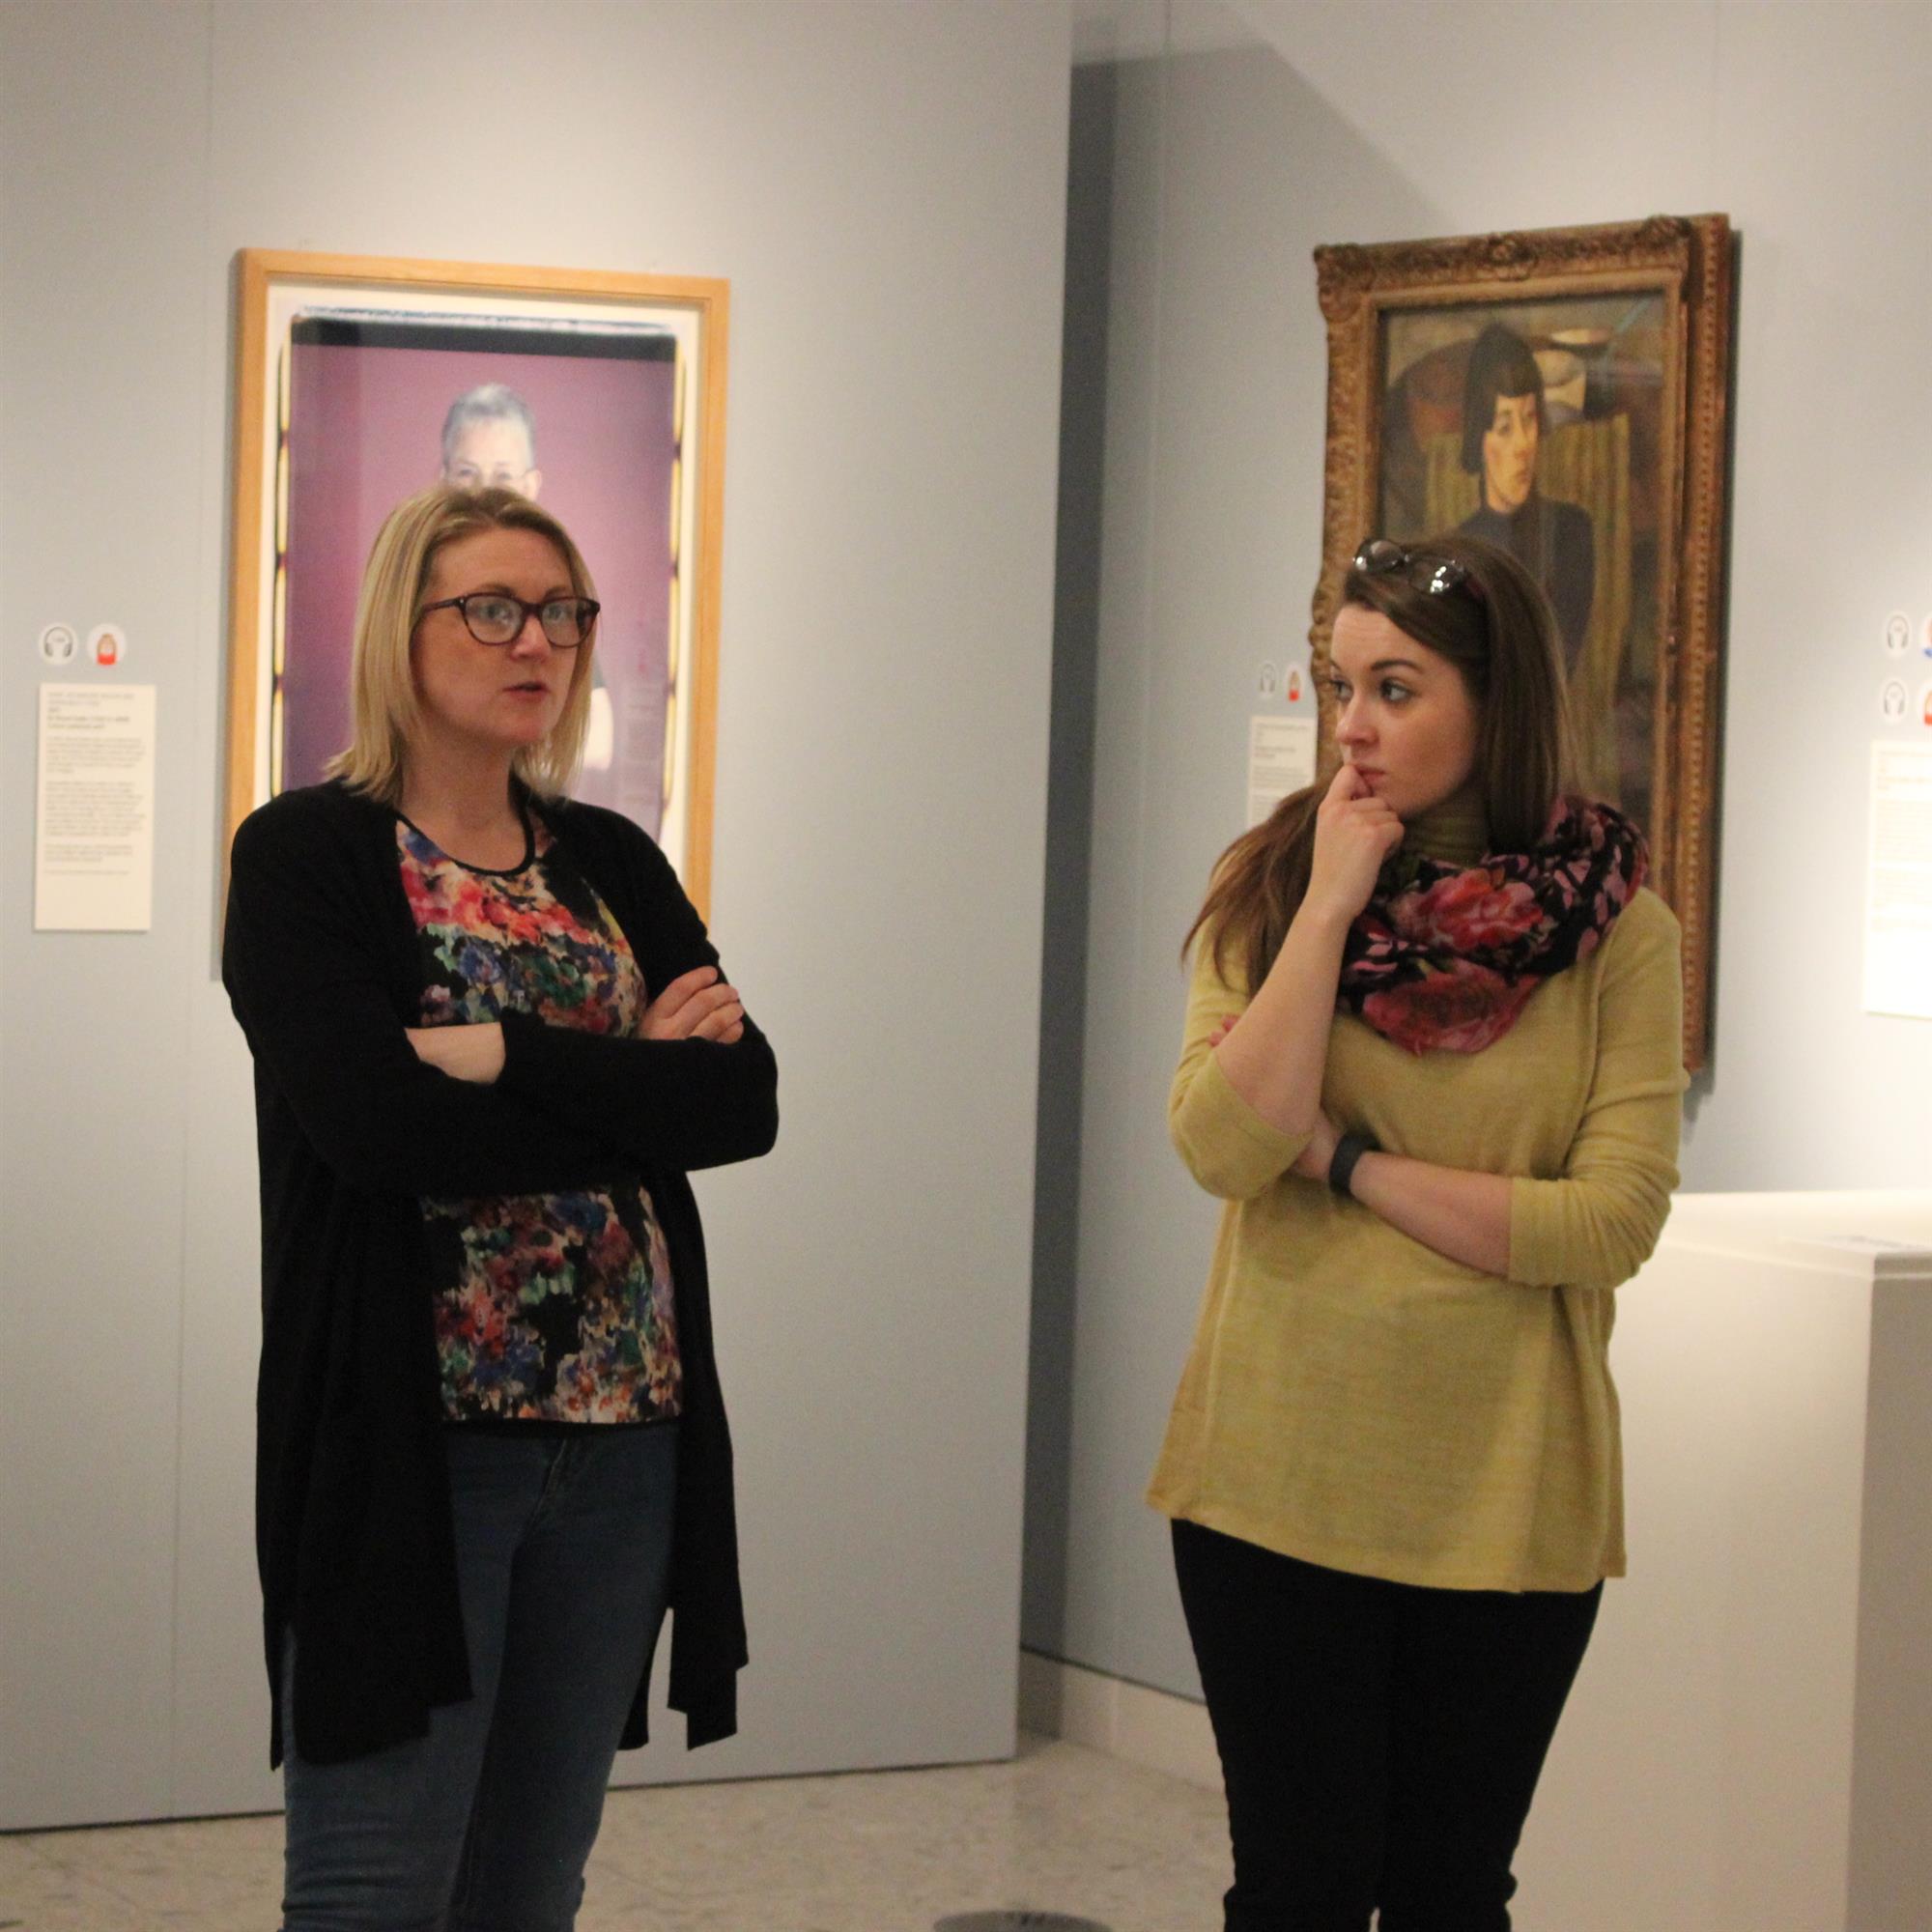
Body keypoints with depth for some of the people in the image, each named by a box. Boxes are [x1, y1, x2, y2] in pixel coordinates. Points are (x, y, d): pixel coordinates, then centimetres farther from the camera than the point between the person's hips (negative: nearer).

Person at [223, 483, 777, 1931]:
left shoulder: (615, 864, 12)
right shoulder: (304, 858, -3)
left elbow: (747, 1102, -3)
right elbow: (370, 1118, -19)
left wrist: (509, 1054, -14)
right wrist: (634, 1086, -10)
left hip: (626, 1439, 5)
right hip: (411, 1438, -5)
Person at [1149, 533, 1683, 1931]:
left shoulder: (1617, 928, -4)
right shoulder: (1270, 887, 0)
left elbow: (1614, 1221, -12)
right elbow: (1224, 1149, -13)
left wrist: (1348, 1162, -13)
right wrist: (1329, 907, -15)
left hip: (1503, 1493, 0)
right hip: (1280, 1476, 1)